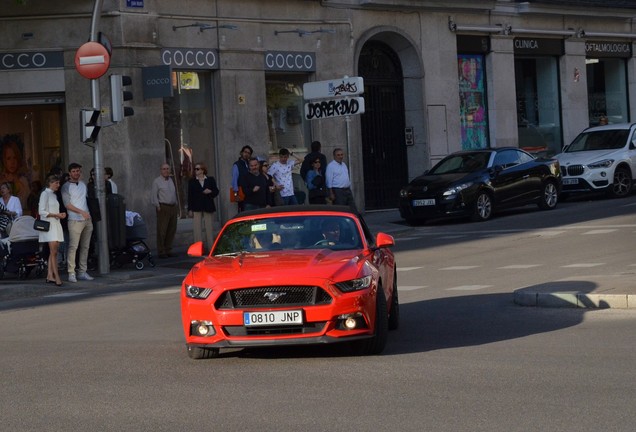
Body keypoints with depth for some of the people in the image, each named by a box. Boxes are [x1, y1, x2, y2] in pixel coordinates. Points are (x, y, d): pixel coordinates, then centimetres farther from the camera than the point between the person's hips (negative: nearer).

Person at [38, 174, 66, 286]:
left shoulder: (54, 195, 21)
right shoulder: (45, 194, -5)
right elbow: (42, 211, -12)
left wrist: (60, 214, 3)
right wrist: (56, 215, -14)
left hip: (56, 224, 8)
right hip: (48, 224, -8)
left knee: (53, 252, 4)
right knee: (53, 251, -13)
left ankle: (50, 276, 5)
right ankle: (56, 277, -16)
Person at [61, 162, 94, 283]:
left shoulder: (83, 184, 16)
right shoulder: (66, 187, -4)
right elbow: (67, 204, -11)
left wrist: (90, 215, 16)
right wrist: (81, 212, -18)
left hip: (87, 220, 7)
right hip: (75, 221, -7)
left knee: (85, 247, 6)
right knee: (73, 247, -11)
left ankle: (82, 272, 10)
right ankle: (71, 273, -11)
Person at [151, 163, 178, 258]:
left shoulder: (171, 181, 17)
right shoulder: (157, 181, -4)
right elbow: (153, 196, -7)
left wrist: (175, 205, 14)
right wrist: (158, 207, -12)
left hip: (173, 208, 7)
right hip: (163, 208, -7)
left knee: (172, 230, 7)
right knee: (162, 231, -7)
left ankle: (168, 250, 13)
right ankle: (161, 252, -5)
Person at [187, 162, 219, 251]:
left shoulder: (210, 180, 7)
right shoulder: (192, 181, 6)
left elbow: (216, 191, 9)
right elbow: (190, 195, 3)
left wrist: (210, 192, -14)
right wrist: (190, 209, -3)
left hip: (208, 207, 1)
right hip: (197, 208, -1)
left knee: (209, 228, 6)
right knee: (197, 229, -4)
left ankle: (211, 248, 13)